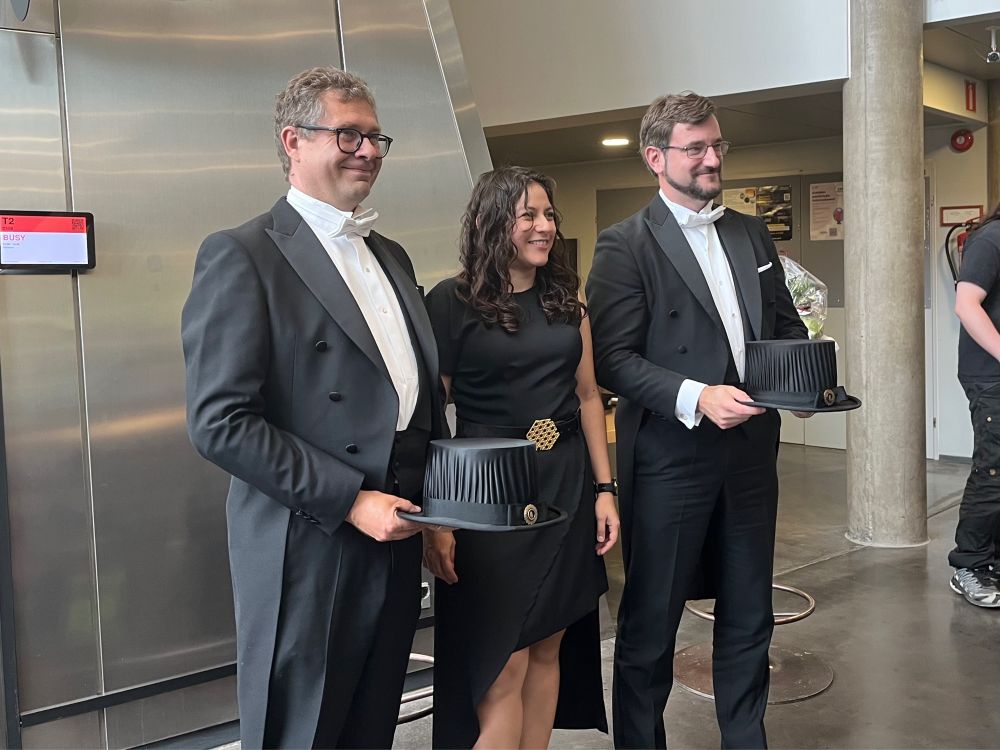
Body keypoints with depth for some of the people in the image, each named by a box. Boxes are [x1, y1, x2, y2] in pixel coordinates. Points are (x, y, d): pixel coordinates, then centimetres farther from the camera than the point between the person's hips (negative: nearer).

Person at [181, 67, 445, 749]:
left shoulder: (391, 257, 14)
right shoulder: (242, 256, -9)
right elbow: (220, 423, -17)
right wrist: (350, 501, -18)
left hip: (395, 545, 7)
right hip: (309, 557, -7)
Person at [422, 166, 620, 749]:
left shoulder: (566, 302, 10)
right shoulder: (452, 303, -6)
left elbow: (588, 397, 14)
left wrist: (604, 489, 8)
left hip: (566, 488, 5)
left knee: (548, 649, 12)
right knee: (503, 665, -2)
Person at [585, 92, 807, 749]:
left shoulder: (752, 234, 12)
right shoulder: (625, 245, -7)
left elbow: (786, 325, 18)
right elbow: (613, 358, -14)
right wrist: (697, 397, -25)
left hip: (752, 454, 6)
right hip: (671, 462, -5)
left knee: (749, 620, 17)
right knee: (650, 626, 7)